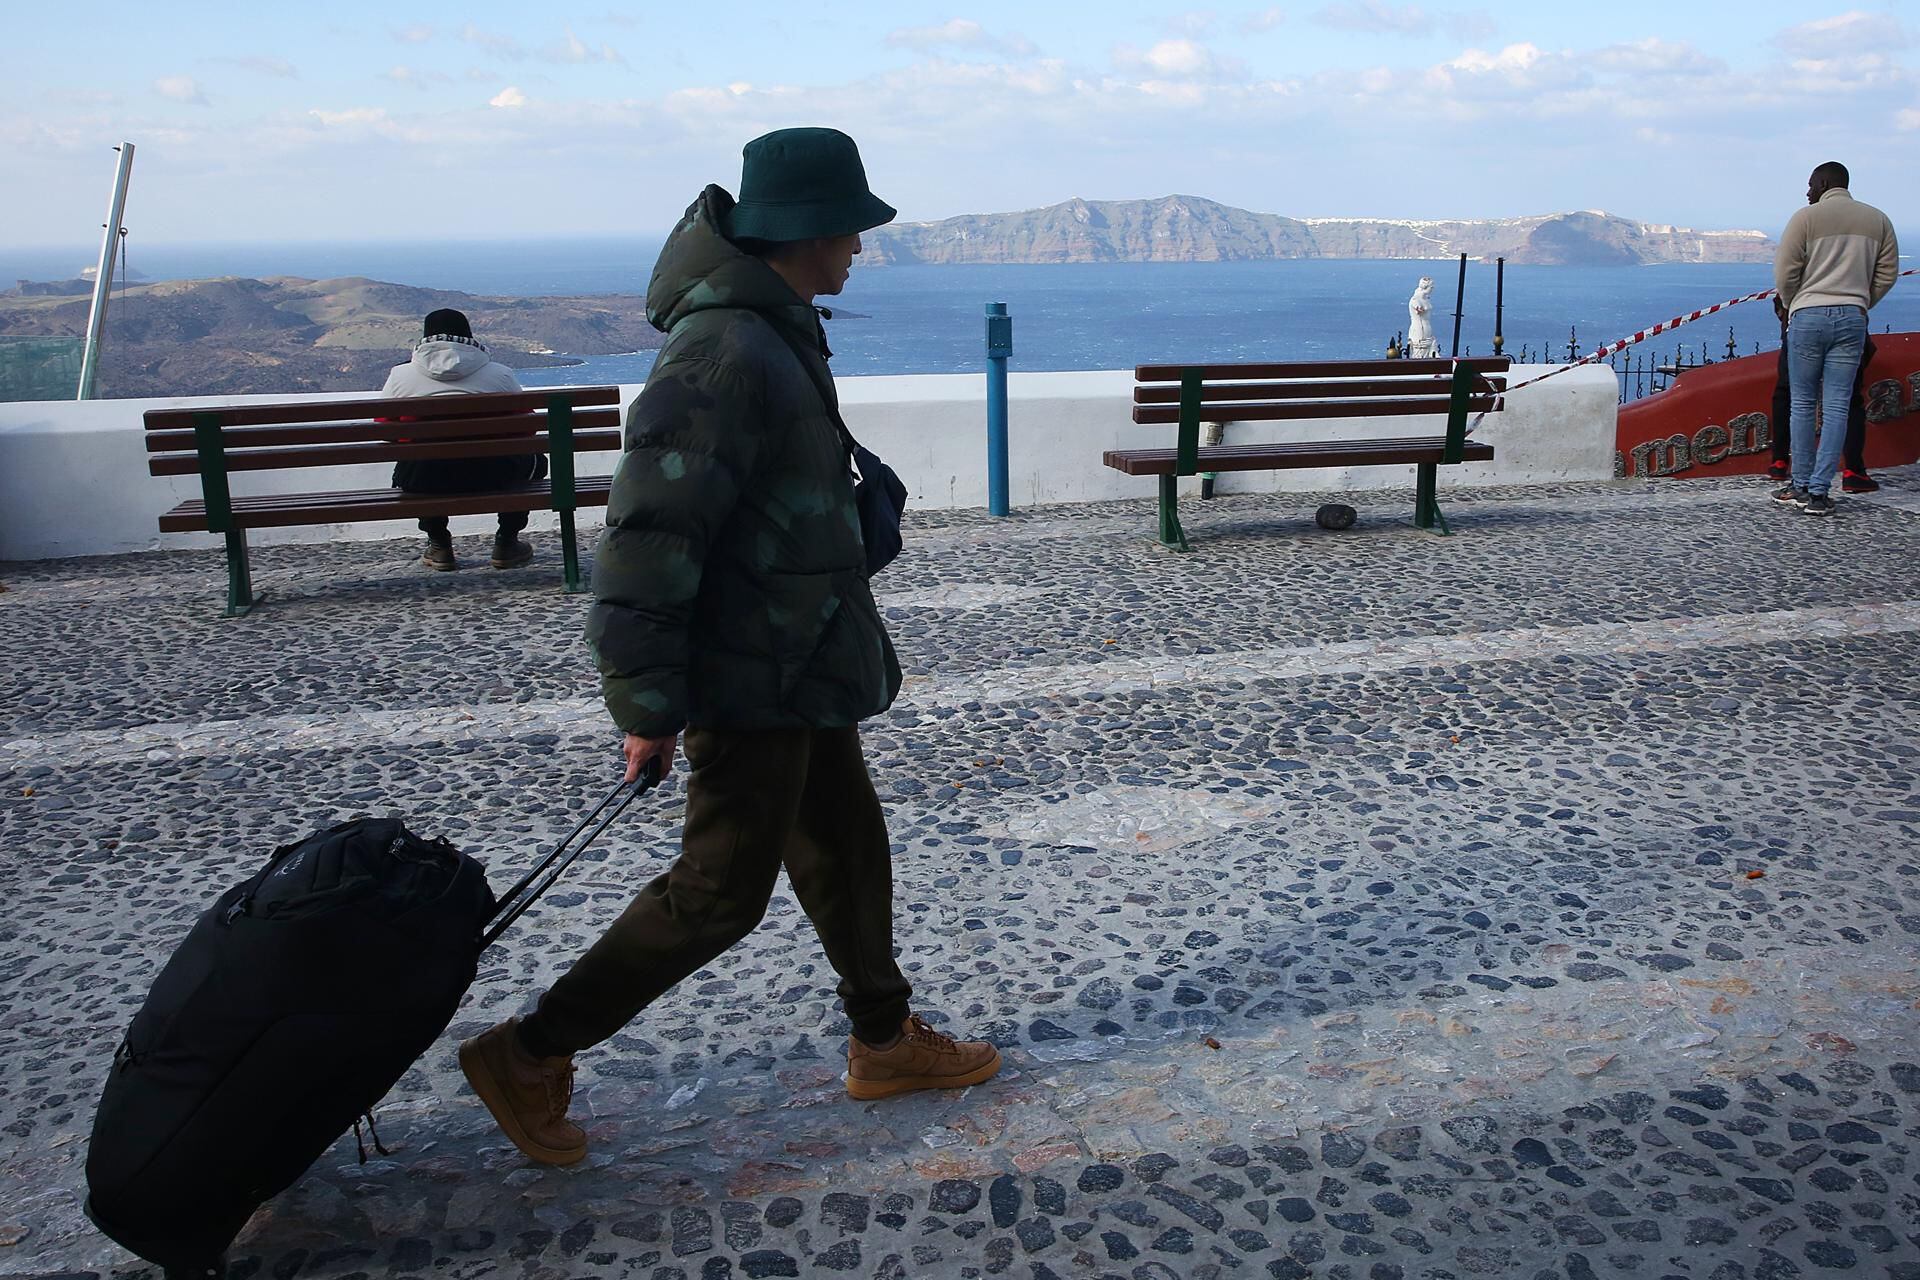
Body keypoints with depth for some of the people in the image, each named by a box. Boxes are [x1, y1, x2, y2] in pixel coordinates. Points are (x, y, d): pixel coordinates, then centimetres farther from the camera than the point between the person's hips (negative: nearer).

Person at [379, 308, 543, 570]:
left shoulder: (400, 375, 8)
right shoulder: (500, 374, 6)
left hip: (423, 481, 2)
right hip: (489, 477, -2)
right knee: (535, 460, 30)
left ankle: (438, 547, 32)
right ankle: (507, 544, 27)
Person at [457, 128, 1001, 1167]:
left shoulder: (777, 333, 10)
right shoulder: (726, 354, -24)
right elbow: (648, 536, -27)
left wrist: (860, 650, 25)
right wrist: (648, 706, -24)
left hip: (802, 664, 10)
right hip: (750, 680, -10)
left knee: (848, 846, 19)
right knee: (721, 887, -1)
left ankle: (885, 1043, 36)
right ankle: (528, 1056, 13)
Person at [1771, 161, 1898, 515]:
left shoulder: (1806, 217, -3)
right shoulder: (1878, 220, 11)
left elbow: (1785, 272, -6)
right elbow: (1887, 273, 10)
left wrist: (1792, 307, 10)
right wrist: (1859, 304, 19)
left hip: (1808, 316, -3)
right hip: (1852, 319, 3)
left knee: (1803, 404, 7)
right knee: (1836, 408, 2)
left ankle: (1801, 484, 11)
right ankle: (1818, 491, -1)